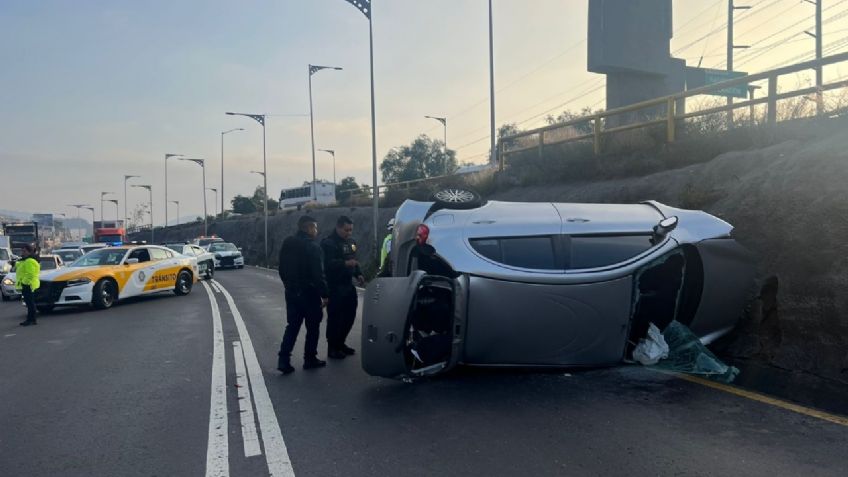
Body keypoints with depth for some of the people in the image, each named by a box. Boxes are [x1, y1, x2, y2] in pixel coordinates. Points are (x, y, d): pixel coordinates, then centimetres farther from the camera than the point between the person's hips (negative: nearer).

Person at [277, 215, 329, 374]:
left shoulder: (287, 244, 8)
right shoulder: (312, 247, -16)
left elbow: (282, 270, 14)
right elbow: (318, 274, -19)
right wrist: (324, 294, -13)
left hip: (292, 292, 7)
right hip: (309, 293, -6)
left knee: (292, 326, 11)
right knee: (313, 327, 8)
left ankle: (283, 359, 2)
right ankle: (310, 359, 15)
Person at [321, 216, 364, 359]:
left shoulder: (351, 241, 14)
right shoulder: (328, 243, -12)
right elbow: (328, 263, -24)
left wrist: (358, 274, 8)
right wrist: (345, 263, -35)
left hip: (348, 285, 8)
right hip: (335, 287, -8)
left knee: (349, 315, 12)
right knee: (335, 318, -4)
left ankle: (340, 343, 28)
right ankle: (332, 348, 8)